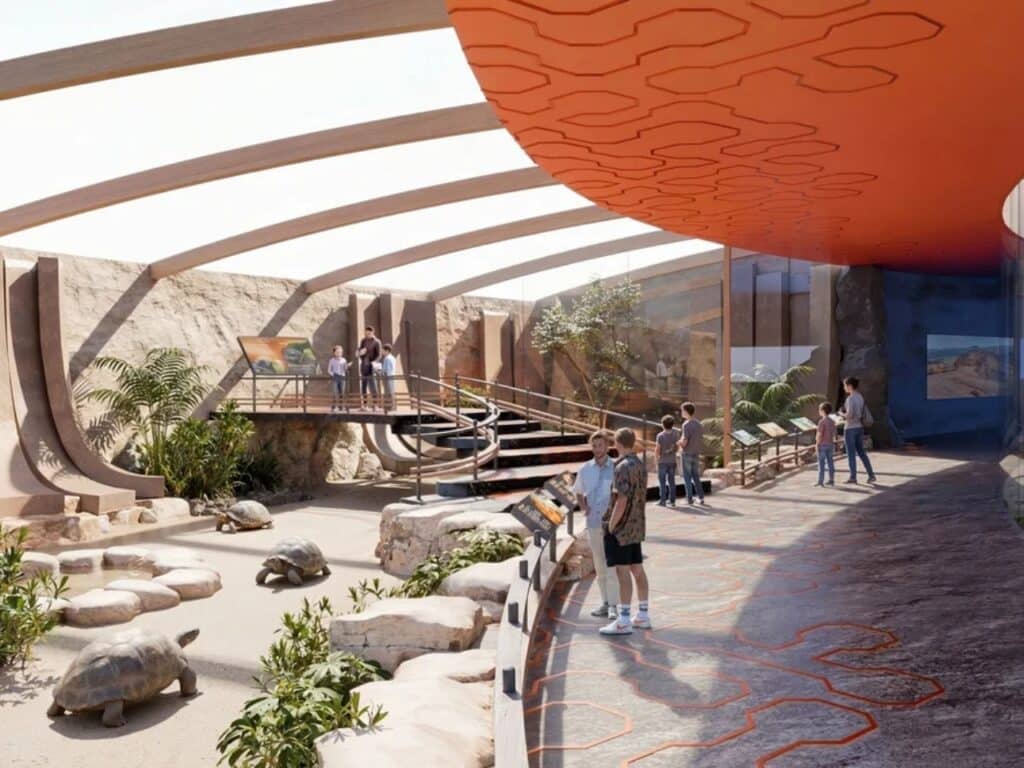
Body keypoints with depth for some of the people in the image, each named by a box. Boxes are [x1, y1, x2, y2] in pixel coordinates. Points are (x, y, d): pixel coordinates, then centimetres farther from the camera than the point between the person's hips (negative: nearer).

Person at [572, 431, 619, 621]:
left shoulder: (617, 468, -7)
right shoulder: (585, 469, 5)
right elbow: (578, 492, 18)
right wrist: (583, 506, 1)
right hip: (593, 523, 4)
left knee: (611, 565, -5)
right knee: (599, 566, 11)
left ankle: (613, 605, 2)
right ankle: (605, 603, 21)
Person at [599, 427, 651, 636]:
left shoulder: (623, 467, -18)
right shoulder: (641, 465, 8)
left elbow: (621, 501, -22)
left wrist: (610, 527, -16)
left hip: (621, 526, -9)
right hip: (637, 525, 9)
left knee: (622, 571, -6)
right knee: (637, 569, 13)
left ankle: (623, 622, -3)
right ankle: (643, 616, 21)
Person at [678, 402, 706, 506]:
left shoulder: (686, 425, -16)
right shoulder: (699, 425, 7)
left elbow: (684, 442, -20)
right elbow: (701, 441, 11)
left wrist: (678, 443, 0)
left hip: (687, 454, -6)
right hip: (696, 454, 6)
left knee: (687, 478, 3)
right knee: (696, 477, 13)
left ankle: (690, 499, 7)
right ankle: (701, 499, 10)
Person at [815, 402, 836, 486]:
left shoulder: (822, 421, -14)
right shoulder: (832, 422, 8)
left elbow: (820, 434, -16)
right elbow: (833, 434, 11)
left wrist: (817, 444, -9)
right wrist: (832, 442, 18)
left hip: (822, 444, -7)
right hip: (830, 444, 7)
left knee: (821, 463, -4)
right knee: (830, 462, 10)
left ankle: (820, 481, -3)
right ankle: (831, 480, 14)